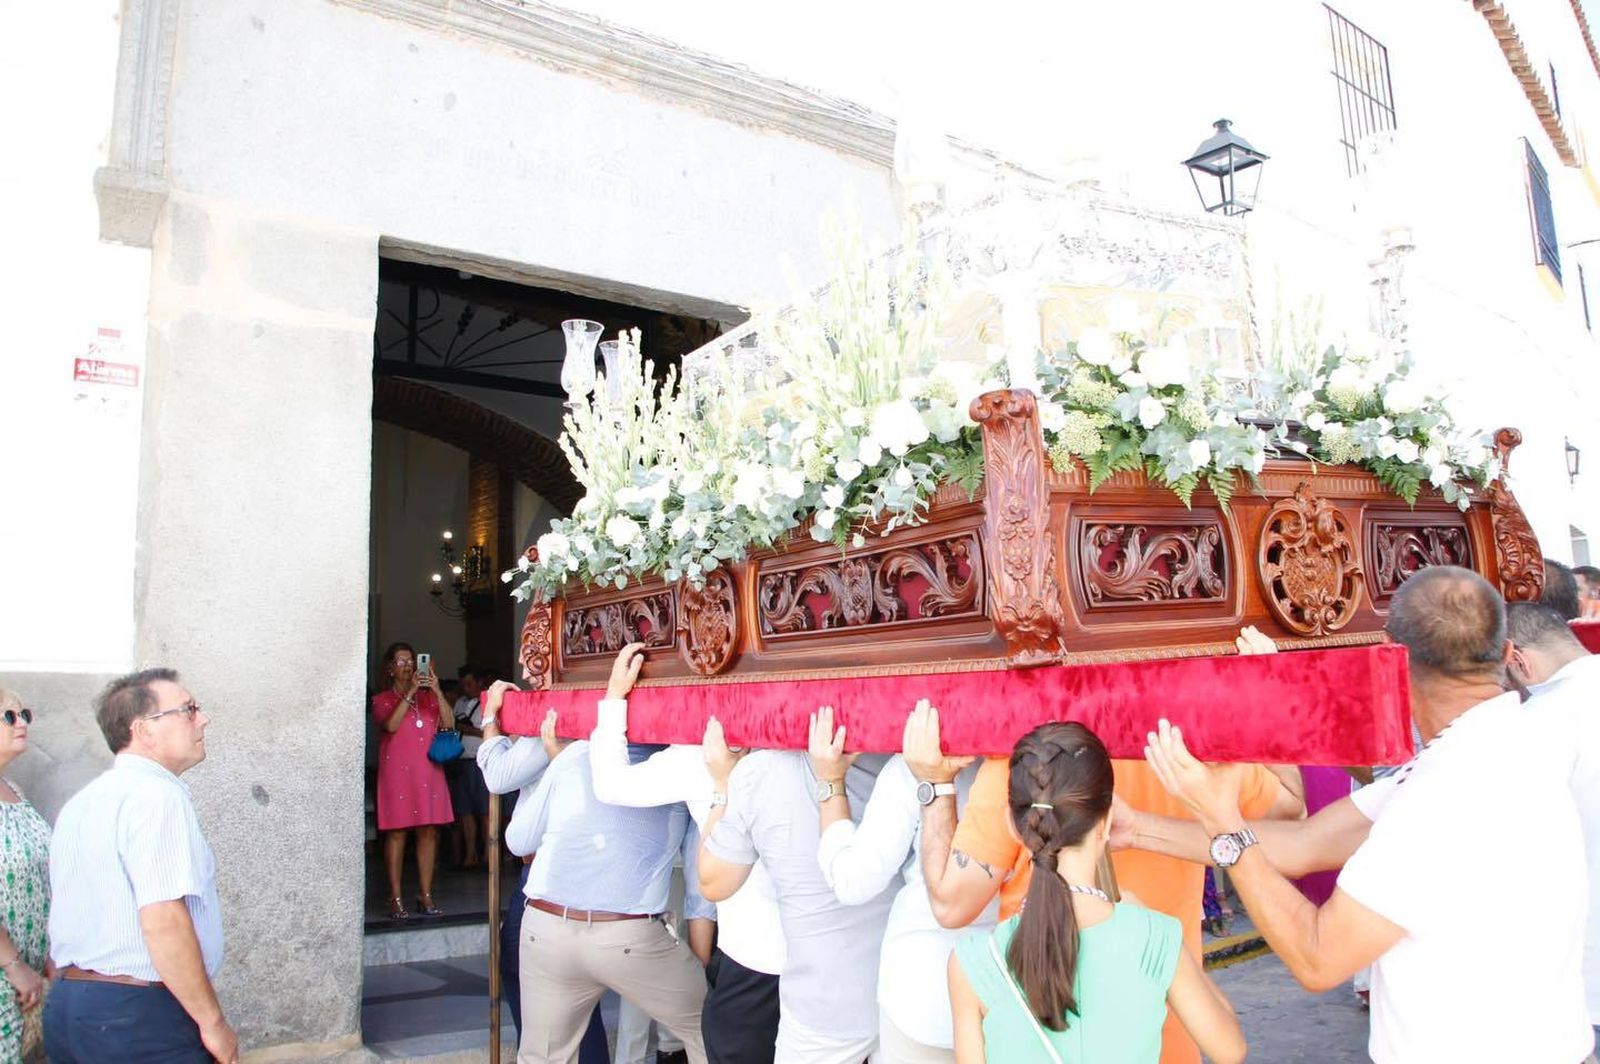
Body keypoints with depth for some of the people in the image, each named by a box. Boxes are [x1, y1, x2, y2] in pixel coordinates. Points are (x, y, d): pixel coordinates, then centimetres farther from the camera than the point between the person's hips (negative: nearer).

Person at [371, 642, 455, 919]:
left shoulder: (428, 697, 14)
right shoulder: (382, 700, 7)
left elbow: (448, 723, 0)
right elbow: (391, 725, -13)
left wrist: (437, 691, -11)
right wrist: (410, 692, -15)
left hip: (429, 773, 3)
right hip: (396, 773, -3)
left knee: (428, 832, 2)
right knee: (396, 833, -3)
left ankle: (426, 897, 8)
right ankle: (395, 899, 2)